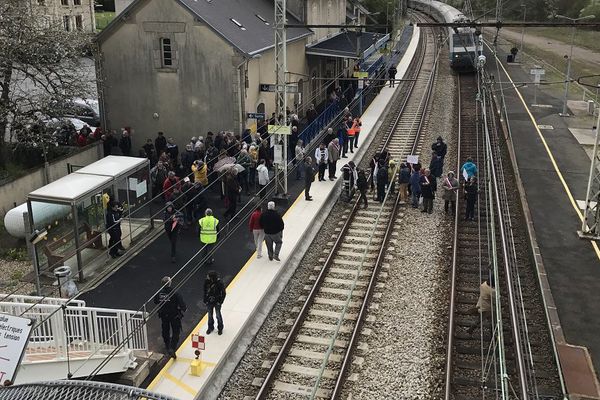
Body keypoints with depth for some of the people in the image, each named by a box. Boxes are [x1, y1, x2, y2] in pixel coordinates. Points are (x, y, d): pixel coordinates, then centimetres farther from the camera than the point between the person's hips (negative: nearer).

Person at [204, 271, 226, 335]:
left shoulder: (219, 283, -23)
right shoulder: (207, 282, -14)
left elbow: (223, 293, -13)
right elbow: (205, 291, 2)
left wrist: (220, 302, -13)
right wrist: (205, 300, 3)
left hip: (217, 302, -3)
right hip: (209, 302, 3)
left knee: (218, 315, 11)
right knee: (210, 315, 17)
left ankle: (220, 328, 31)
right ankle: (210, 327, 39)